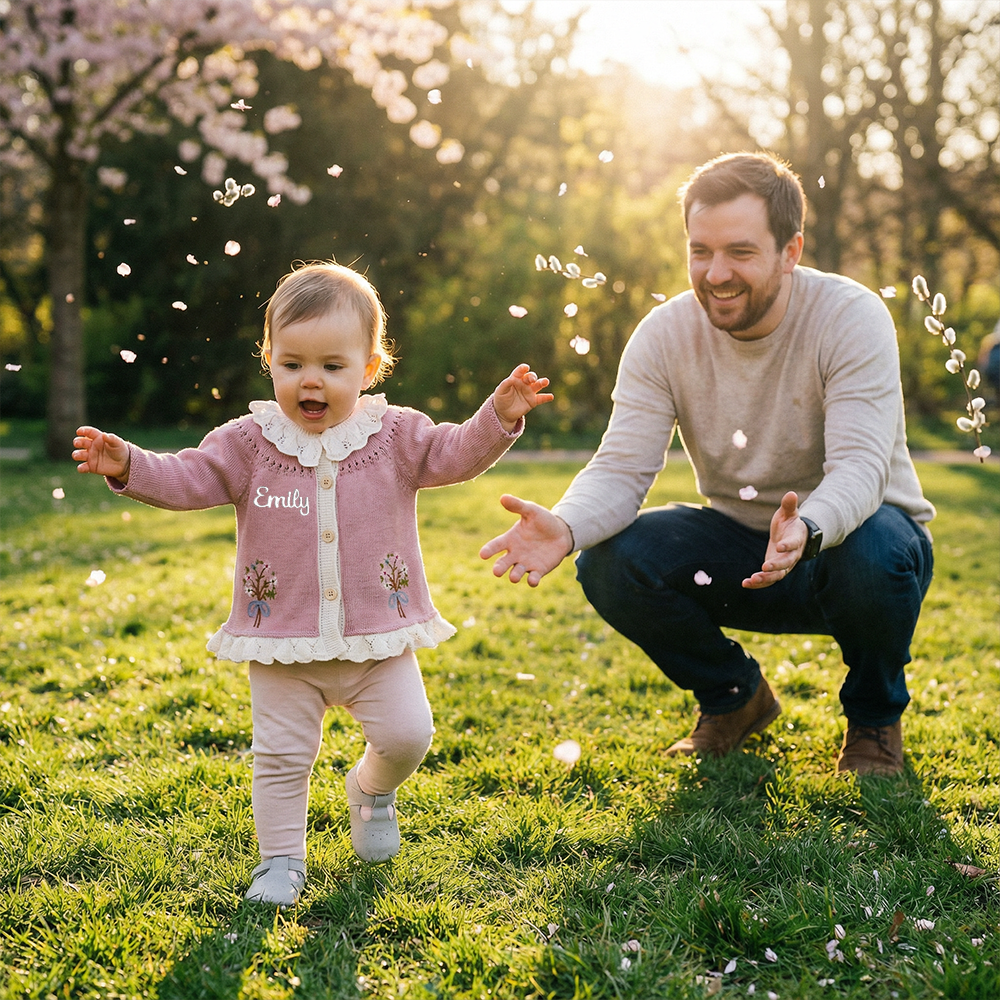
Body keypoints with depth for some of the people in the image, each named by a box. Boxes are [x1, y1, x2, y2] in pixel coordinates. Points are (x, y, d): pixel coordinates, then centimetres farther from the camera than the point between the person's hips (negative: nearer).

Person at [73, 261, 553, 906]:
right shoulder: (250, 444, -2)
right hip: (284, 646, 0)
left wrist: (499, 417, -20)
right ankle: (281, 861, 22)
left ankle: (372, 789, 28)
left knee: (407, 733, -5)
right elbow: (186, 480, -6)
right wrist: (129, 466, -22)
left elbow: (457, 454, -4)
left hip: (378, 640, 0)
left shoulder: (396, 437, -1)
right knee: (282, 755, 4)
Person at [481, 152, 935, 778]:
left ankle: (876, 717, -3)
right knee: (609, 562, -21)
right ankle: (735, 698, 7)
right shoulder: (665, 335, -11)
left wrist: (806, 531, -55)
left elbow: (860, 467, -31)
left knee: (872, 551, -38)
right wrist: (565, 526, -40)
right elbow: (623, 467, -17)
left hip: (846, 535, -3)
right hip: (741, 549, 3)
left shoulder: (851, 317, -21)